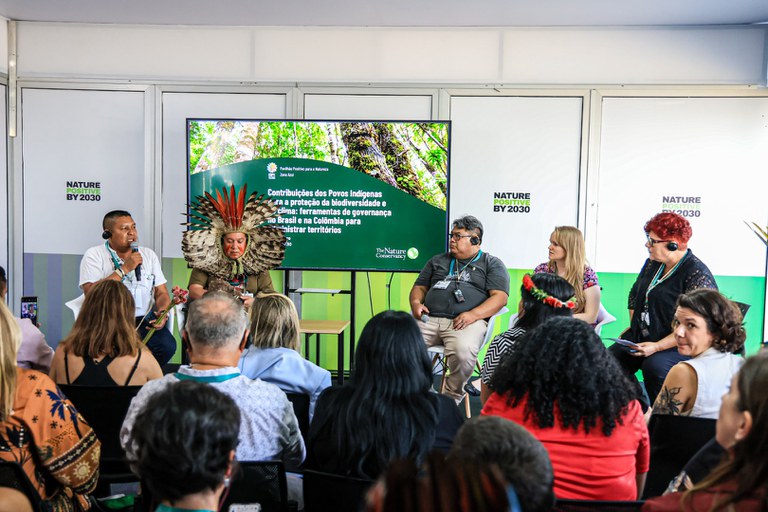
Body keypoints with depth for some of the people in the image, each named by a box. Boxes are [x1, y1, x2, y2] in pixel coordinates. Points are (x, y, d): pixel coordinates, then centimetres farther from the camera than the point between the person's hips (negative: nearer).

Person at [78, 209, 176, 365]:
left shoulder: (148, 254, 15)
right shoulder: (94, 255, 2)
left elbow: (161, 293, 12)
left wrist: (163, 313, -10)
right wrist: (124, 269, -13)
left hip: (144, 320, 4)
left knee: (167, 346, -24)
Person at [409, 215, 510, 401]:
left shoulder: (492, 264, 16)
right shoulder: (438, 261, 30)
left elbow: (500, 296, 3)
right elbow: (419, 287, 31)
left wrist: (473, 314, -13)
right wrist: (416, 303, 6)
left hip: (466, 321, -3)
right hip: (429, 318, 4)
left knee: (464, 351, -37)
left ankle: (452, 399, -12)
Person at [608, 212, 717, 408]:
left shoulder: (697, 274, -16)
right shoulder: (652, 263, 10)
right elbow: (634, 294, 28)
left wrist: (657, 346, -25)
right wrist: (634, 323, 15)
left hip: (679, 346, -8)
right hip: (642, 337, 8)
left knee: (654, 367, -34)